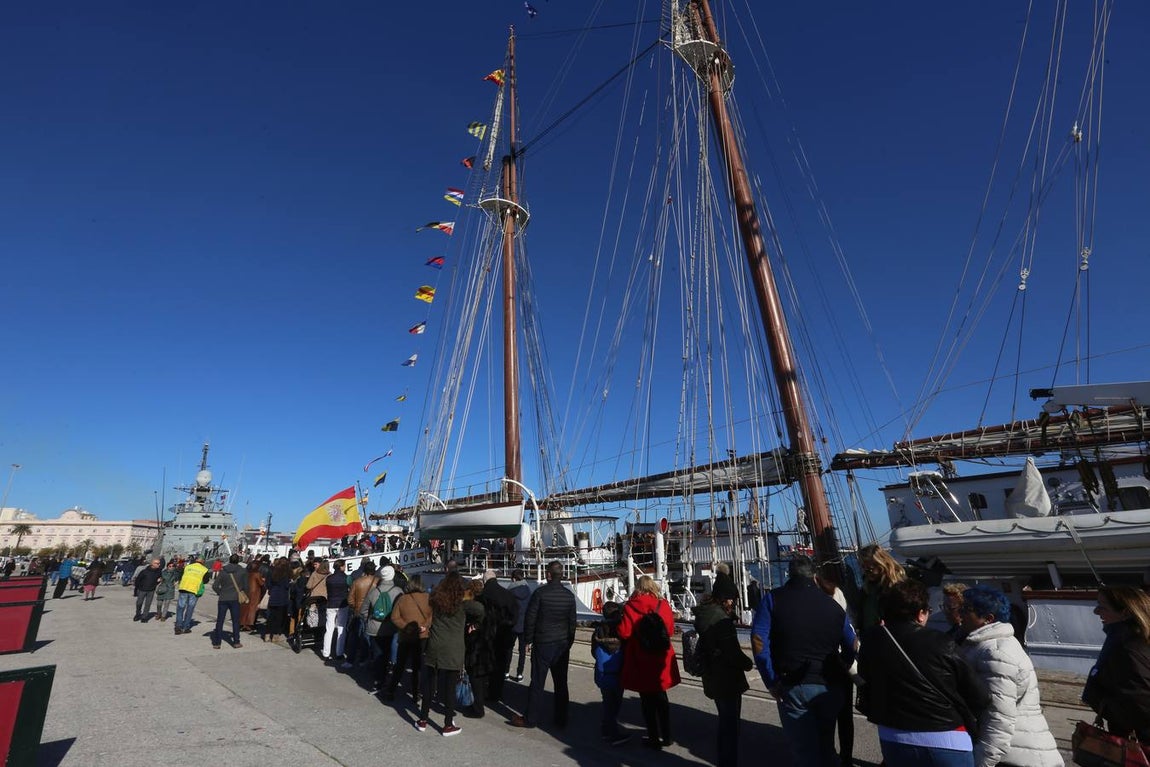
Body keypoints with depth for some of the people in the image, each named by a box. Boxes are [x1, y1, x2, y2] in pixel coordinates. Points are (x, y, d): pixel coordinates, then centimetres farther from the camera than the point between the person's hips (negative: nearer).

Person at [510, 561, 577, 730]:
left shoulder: (540, 593, -12)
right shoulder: (569, 595, 1)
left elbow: (530, 618, -9)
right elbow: (572, 622, 7)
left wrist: (527, 640, 1)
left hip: (542, 644, -4)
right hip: (563, 645, 4)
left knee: (537, 682, 4)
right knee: (561, 683, 12)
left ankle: (529, 718, 12)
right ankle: (561, 719, 19)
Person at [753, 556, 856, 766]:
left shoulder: (773, 599, -3)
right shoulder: (832, 604, 5)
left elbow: (759, 641, -13)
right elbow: (851, 646, 6)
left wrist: (771, 682, -8)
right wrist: (839, 674, 15)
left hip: (792, 686, -3)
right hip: (829, 686, 3)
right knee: (826, 747, 23)